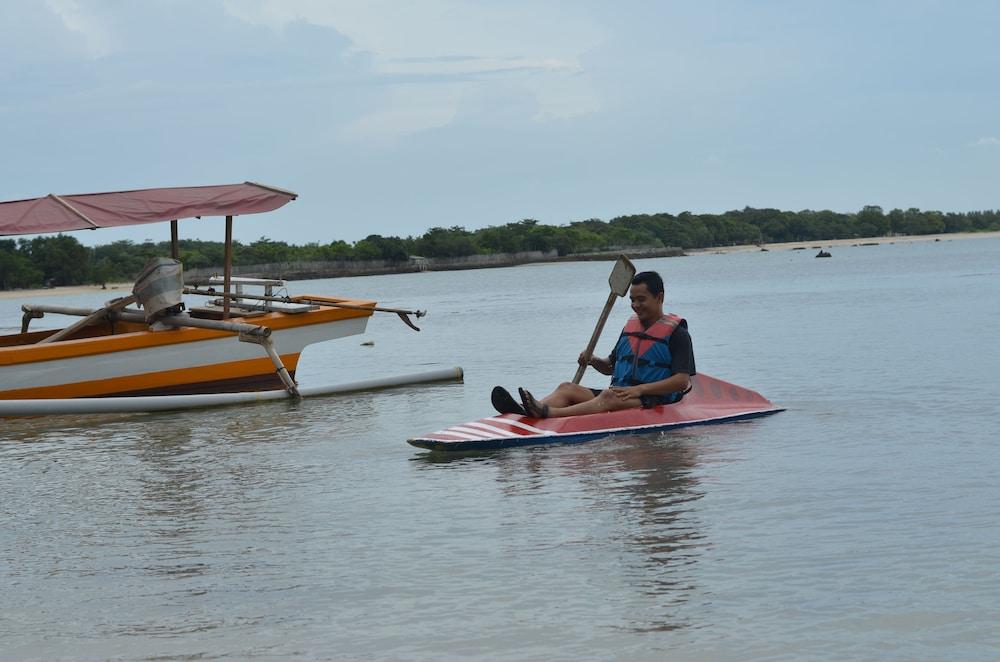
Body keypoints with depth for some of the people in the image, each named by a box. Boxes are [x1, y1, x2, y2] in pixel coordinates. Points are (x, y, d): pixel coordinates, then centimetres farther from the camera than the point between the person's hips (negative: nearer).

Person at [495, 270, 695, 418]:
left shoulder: (677, 333, -3)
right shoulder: (630, 327, 20)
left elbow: (682, 381, -13)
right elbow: (611, 367, 28)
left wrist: (639, 389, -21)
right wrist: (594, 361, 4)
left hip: (654, 403, -7)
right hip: (619, 394, 7)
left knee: (609, 397, -36)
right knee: (567, 388, -15)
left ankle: (548, 413, -56)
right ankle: (526, 411, -45)